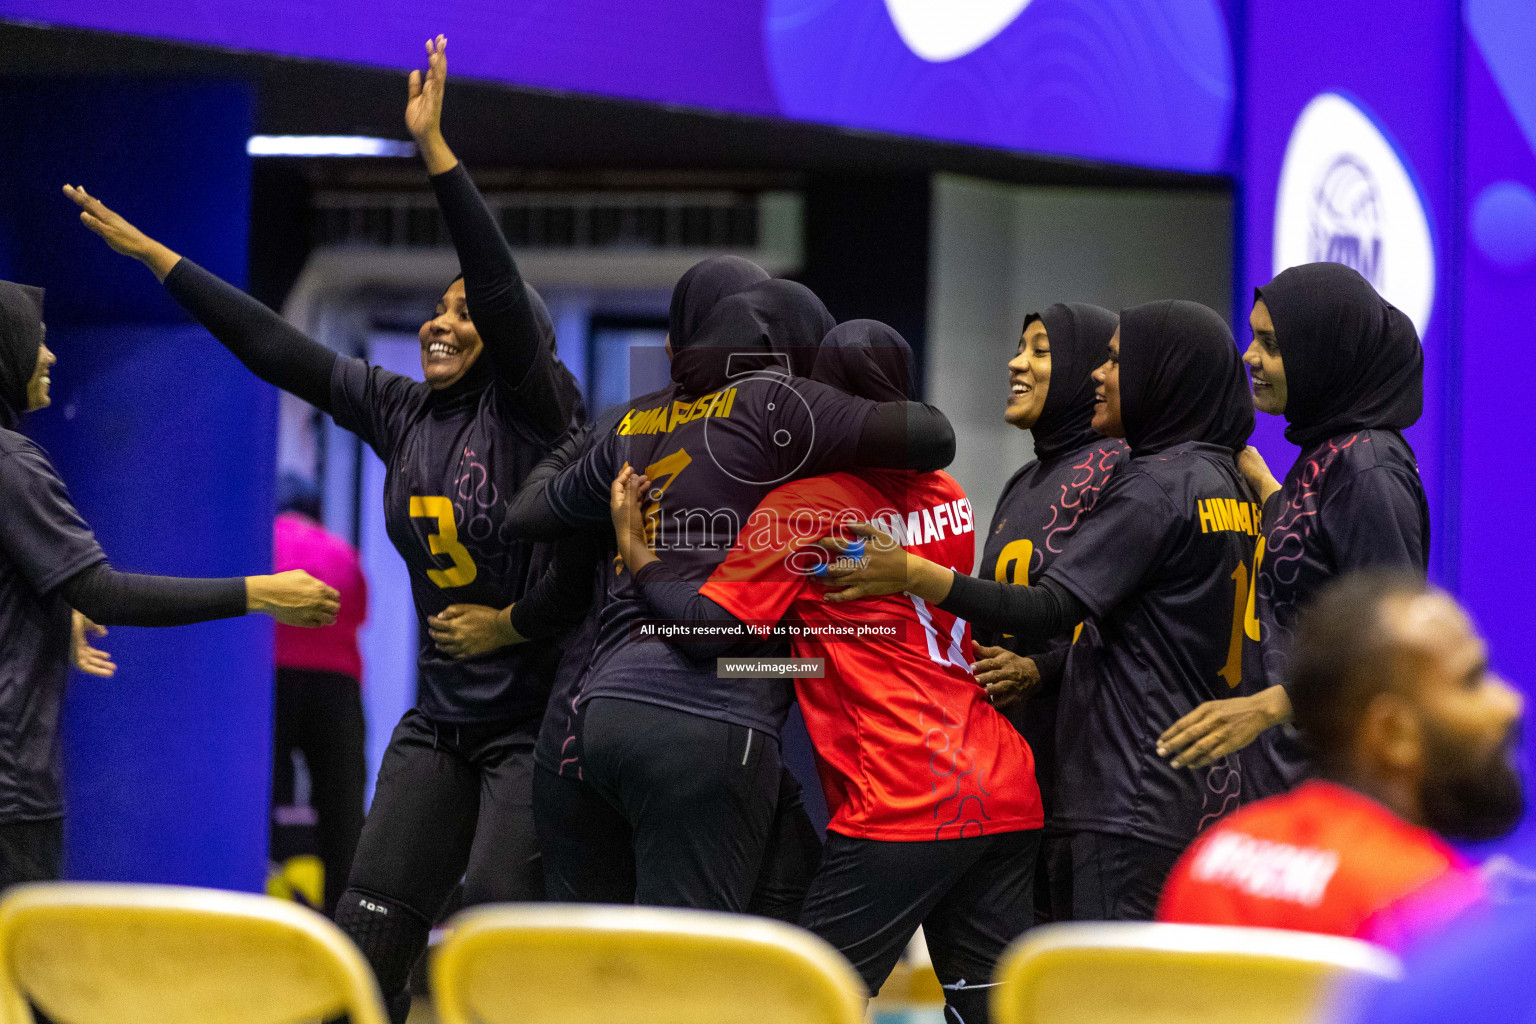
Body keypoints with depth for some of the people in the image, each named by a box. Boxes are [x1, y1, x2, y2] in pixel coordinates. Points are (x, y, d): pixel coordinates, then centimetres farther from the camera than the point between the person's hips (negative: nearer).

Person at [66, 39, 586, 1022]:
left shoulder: (533, 408, -11)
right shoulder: (402, 412, 7)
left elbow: (502, 290, -26)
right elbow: (275, 346, 10)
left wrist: (435, 150, -35)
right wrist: (154, 256, 11)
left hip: (538, 718, -7)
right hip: (441, 716, 7)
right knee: (370, 933, 0)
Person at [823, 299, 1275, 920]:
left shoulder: (1156, 486, -13)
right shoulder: (1226, 481, 15)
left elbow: (1053, 609, -21)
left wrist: (913, 574, -22)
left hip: (1142, 795, -9)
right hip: (1217, 792, 9)